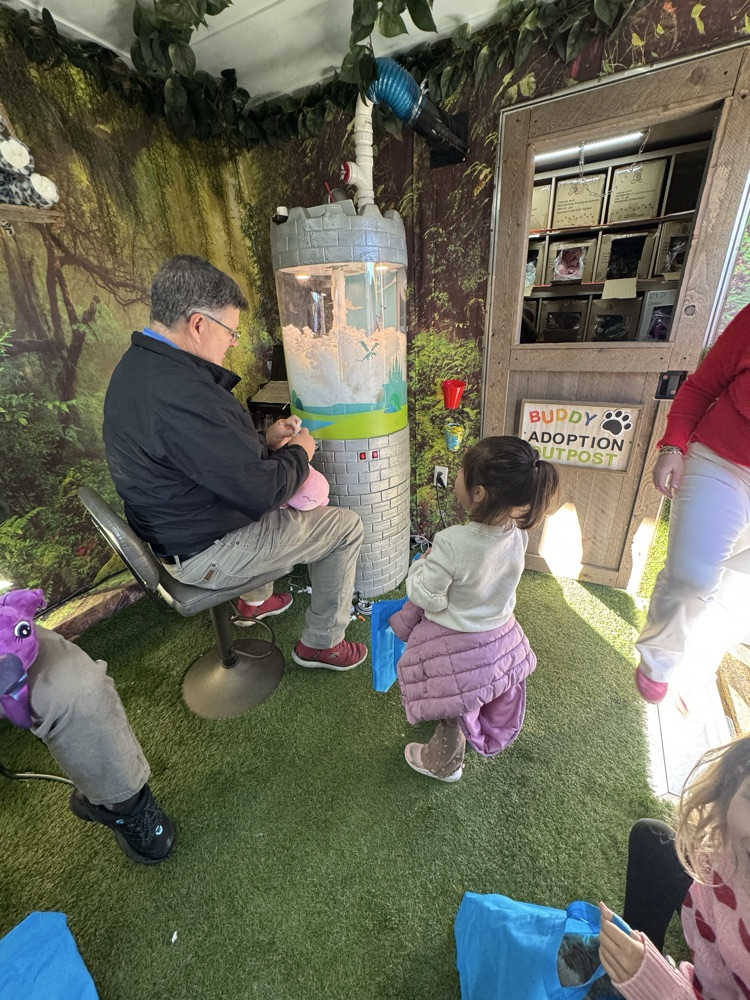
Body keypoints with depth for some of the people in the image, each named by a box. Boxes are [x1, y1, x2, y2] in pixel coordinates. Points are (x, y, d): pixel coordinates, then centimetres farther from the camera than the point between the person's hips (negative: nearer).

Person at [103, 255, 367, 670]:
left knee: (283, 503, 30)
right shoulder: (180, 393, -32)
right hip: (204, 554, -10)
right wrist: (299, 453, -10)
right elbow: (261, 491, -29)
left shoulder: (138, 364, 2)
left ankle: (256, 598, 40)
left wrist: (265, 441, 3)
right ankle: (322, 643, 19)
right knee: (347, 527, 1)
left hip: (170, 529, 10)